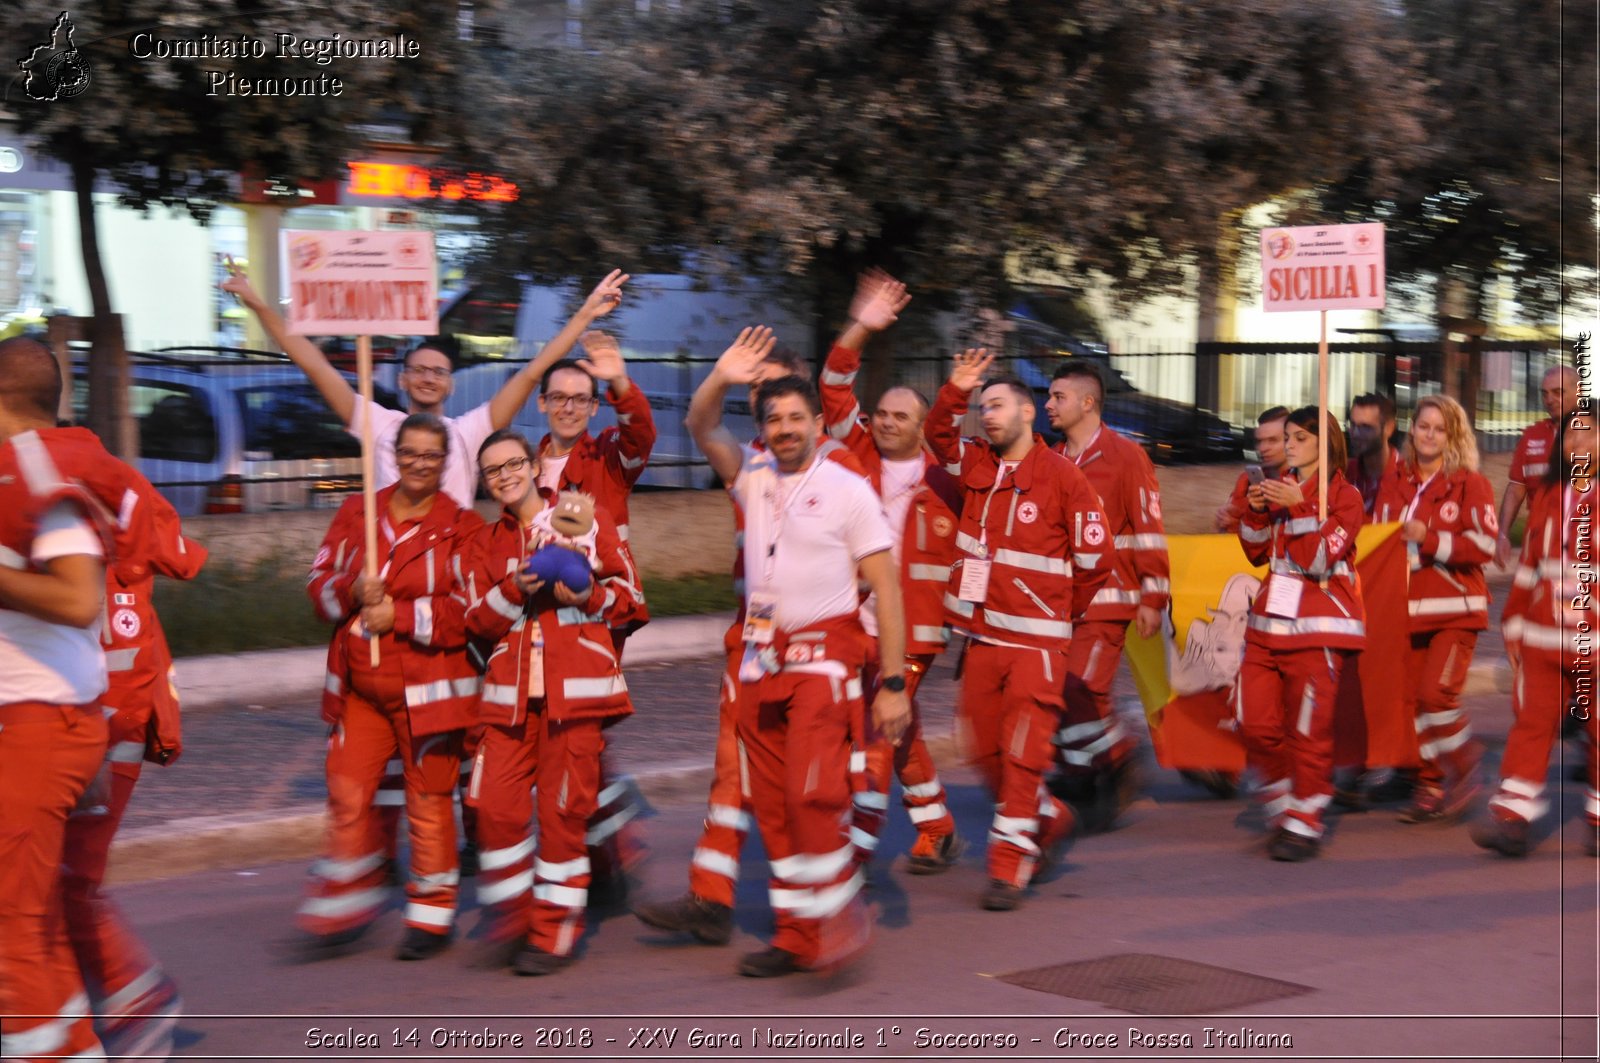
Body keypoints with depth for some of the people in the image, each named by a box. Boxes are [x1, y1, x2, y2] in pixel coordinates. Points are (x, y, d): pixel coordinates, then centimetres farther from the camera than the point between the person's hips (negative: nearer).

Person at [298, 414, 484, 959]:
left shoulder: (461, 528, -4)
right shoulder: (357, 513, 9)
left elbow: (469, 613, -10)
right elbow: (320, 580, 9)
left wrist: (399, 615, -17)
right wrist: (353, 591, -12)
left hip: (427, 687, -4)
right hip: (359, 684, 4)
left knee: (429, 801, 3)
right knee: (347, 792, 4)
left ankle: (432, 914, 17)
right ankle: (348, 908, 18)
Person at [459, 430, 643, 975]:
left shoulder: (588, 517, 9)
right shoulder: (484, 544, 17)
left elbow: (629, 594, 8)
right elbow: (478, 622, 6)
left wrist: (589, 596, -12)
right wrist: (515, 591, -12)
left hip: (577, 684, -3)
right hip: (510, 689, 3)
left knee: (563, 810, -3)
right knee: (496, 806, -7)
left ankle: (555, 936, 8)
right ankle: (512, 920, 12)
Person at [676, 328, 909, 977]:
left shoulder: (849, 491, -4)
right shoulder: (755, 476, 10)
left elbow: (886, 590, -6)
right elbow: (700, 429, 3)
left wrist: (893, 683, -11)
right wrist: (721, 380, -17)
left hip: (824, 657, -5)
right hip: (761, 656, 5)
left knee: (812, 794, -18)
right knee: (772, 803, 6)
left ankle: (838, 918, -5)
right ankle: (796, 937, 13)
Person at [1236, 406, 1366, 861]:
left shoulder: (1344, 496, -2)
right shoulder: (1279, 488, 15)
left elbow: (1320, 560, -12)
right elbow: (1257, 554, 14)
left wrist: (1298, 507, -20)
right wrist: (1257, 512, -3)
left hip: (1317, 627, -6)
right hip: (1269, 619, 6)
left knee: (1309, 730, -5)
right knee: (1256, 722, 2)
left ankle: (1304, 825, 3)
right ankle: (1282, 810, 18)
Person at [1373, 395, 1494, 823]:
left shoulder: (1469, 484, -3)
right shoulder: (1393, 485, 12)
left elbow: (1485, 545, -11)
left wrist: (1429, 539, -18)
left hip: (1455, 610, -5)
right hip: (1407, 609, 5)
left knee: (1436, 692, -16)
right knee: (1413, 699, 3)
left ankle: (1465, 769, 6)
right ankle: (1430, 788, 14)